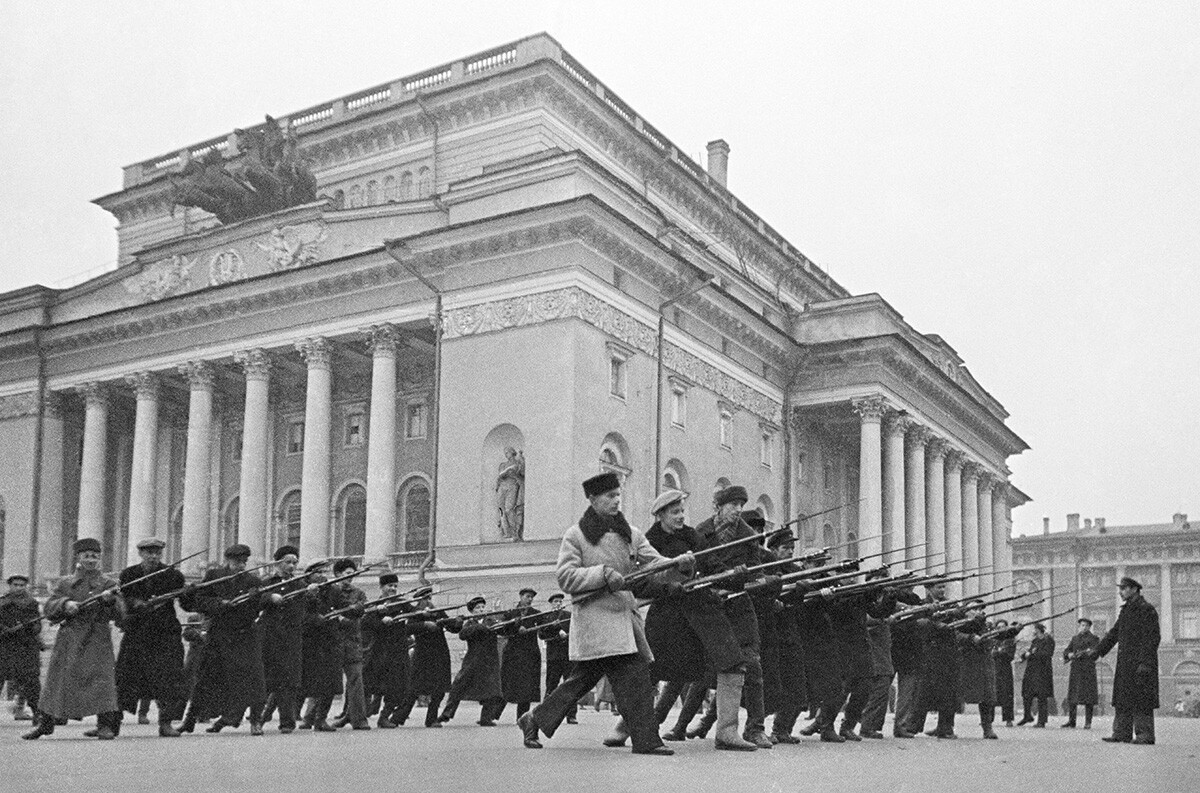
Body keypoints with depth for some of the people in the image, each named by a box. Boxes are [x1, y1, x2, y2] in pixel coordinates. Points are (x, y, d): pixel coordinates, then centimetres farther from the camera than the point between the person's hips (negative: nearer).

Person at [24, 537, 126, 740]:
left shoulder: (110, 584, 6)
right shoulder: (65, 584, 11)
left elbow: (120, 615, -1)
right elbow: (49, 609, 5)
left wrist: (110, 600, -20)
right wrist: (65, 604, -14)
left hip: (98, 640, -2)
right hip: (69, 639, 2)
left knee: (102, 678, -12)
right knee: (57, 679, 5)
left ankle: (106, 726, -8)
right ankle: (43, 723, 19)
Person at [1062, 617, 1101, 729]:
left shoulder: (1094, 638, 5)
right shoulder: (1074, 638, 18)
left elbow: (1095, 653, -7)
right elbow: (1066, 651, 14)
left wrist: (1081, 654, -20)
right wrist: (1069, 655, -9)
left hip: (1088, 670, -4)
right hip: (1075, 669, 4)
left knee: (1088, 696, -6)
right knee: (1072, 695, 3)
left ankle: (1088, 722, -2)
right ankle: (1071, 720, 10)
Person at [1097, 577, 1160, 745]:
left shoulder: (1146, 610, -10)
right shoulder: (1126, 610, 18)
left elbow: (1152, 638, -16)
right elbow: (1114, 633, 23)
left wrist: (1145, 663, -21)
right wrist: (1098, 651, 18)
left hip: (1140, 662, -9)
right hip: (1125, 663, 9)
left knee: (1141, 699, -6)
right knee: (1122, 699, 9)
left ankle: (1145, 735, -2)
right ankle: (1122, 733, 13)